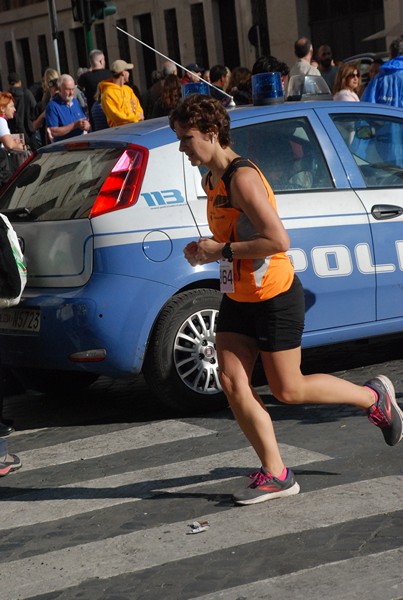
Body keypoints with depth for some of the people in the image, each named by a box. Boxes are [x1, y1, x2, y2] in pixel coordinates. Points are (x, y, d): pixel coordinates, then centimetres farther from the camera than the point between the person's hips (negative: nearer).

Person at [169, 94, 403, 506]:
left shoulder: (242, 178, -22)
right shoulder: (210, 179, 7)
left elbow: (277, 240, -28)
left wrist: (222, 251, -23)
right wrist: (206, 250, 3)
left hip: (275, 298, -9)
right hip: (238, 298, 9)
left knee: (288, 390, 3)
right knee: (233, 384, -1)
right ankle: (275, 475, 8)